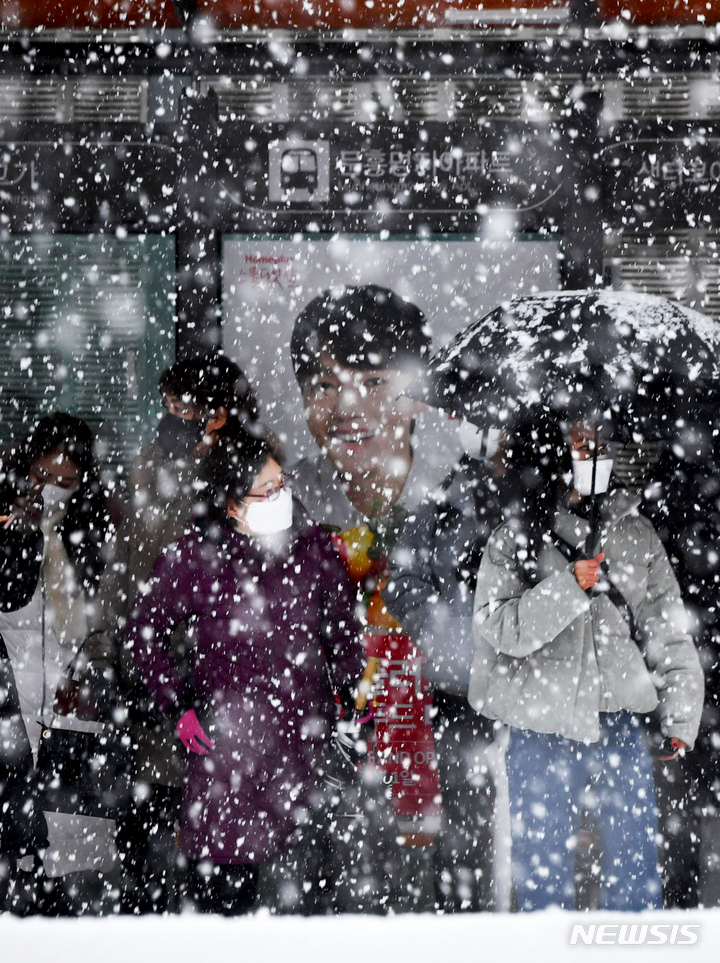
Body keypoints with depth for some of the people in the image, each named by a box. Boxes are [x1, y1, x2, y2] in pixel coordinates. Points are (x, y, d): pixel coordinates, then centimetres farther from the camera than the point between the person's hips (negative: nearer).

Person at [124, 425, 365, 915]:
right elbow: (144, 628, 4)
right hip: (225, 733, -3)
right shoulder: (196, 556, -6)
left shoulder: (314, 544, 4)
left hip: (305, 727, 3)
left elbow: (343, 625, 18)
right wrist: (177, 706, -1)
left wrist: (354, 690, 13)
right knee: (220, 856, -3)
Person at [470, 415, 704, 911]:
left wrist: (680, 716, 5)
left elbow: (668, 628, 9)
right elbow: (501, 628, -11)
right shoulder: (512, 542, 0)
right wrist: (568, 586, -22)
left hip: (622, 726, 2)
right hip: (542, 730, -2)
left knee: (636, 861, 8)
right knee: (543, 868, 8)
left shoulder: (635, 533, 7)